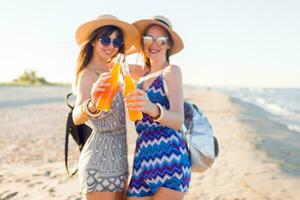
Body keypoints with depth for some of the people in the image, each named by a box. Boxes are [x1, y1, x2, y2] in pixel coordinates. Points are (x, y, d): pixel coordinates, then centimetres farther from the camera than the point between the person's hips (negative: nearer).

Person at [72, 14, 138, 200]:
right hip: (101, 159, -9)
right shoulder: (88, 74, -17)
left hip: (116, 157, 9)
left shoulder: (109, 70, 8)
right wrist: (93, 104, -56)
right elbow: (77, 116, -37)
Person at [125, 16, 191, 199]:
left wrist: (152, 108, -37)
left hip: (169, 159, -6)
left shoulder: (172, 70, -5)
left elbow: (178, 120, -18)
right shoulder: (143, 73, 15)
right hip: (143, 159, 6)